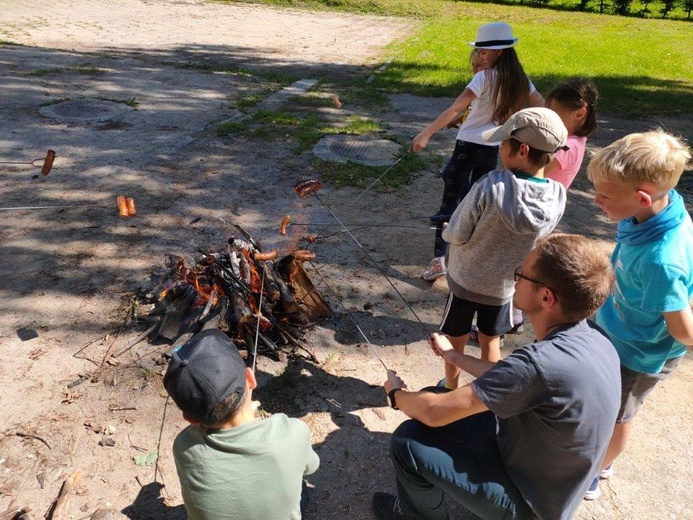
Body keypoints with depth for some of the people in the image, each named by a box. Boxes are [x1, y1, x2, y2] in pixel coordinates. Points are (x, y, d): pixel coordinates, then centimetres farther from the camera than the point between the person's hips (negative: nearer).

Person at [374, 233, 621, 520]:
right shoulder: (591, 338, -10)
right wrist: (453, 355, 15)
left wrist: (397, 394, -7)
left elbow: (434, 412, -29)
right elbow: (511, 377, 7)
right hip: (548, 480, 8)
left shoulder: (542, 361, -37)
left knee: (408, 440, -9)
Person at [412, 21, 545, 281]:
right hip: (492, 150, 6)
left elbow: (455, 109, -23)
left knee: (450, 201, -3)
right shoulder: (519, 79, 5)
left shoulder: (485, 77, -15)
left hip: (469, 146, -6)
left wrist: (426, 134, -24)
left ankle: (439, 259, -8)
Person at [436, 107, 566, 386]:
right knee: (490, 341, 26)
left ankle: (450, 389, 42)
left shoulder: (491, 186, -31)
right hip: (504, 286, 3)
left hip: (465, 280, -3)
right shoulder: (558, 197, -17)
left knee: (456, 340, 21)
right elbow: (537, 240, -1)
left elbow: (455, 235, -22)